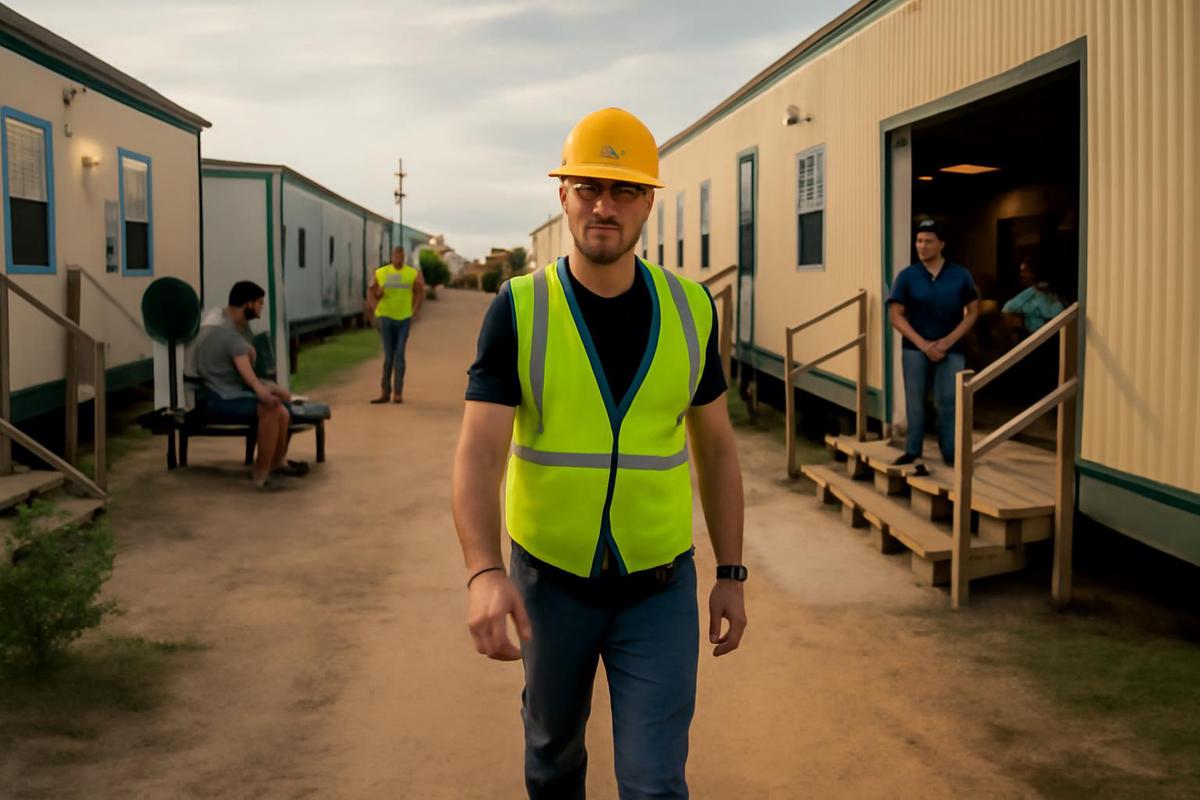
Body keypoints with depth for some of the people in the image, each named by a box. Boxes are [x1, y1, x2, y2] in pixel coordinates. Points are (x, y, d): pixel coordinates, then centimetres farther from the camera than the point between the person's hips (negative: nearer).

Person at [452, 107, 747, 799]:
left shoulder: (690, 309, -3)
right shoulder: (519, 310, -11)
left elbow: (716, 447, 5)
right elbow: (479, 454, -17)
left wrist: (732, 574, 4)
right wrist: (484, 572, -33)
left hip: (660, 587, 0)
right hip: (550, 579, 0)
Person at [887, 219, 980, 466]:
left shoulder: (961, 275, 1)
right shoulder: (907, 276, -1)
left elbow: (973, 311, 2)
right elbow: (896, 315, -3)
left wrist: (948, 341, -9)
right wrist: (923, 344, -12)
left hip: (951, 348, 0)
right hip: (915, 348, 1)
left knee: (948, 401, -4)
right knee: (915, 400, 4)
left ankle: (951, 453, 6)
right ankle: (912, 450, 14)